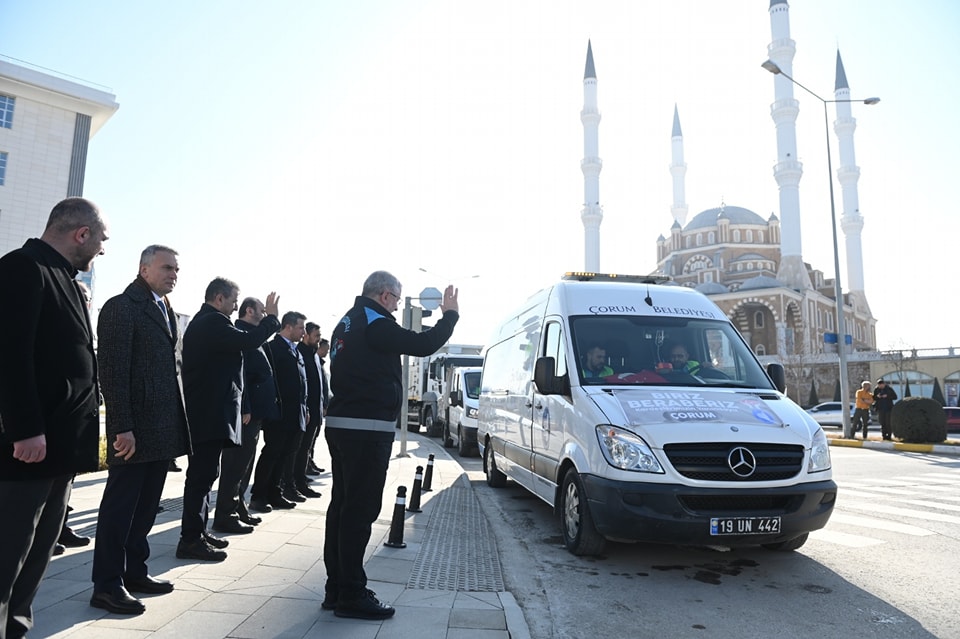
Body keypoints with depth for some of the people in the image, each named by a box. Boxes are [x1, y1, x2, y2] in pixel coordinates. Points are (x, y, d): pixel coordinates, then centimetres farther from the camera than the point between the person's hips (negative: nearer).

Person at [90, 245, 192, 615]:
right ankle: (107, 585, 12)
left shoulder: (166, 310, 17)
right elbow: (112, 370, -14)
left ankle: (134, 572, 27)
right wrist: (122, 427, -19)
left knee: (146, 505, 15)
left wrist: (177, 422, 12)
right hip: (134, 428, -8)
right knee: (120, 505, 2)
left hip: (163, 427, 8)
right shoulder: (121, 307, -8)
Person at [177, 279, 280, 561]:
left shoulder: (199, 323, 20)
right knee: (203, 475, -6)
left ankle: (198, 532, 25)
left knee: (203, 474, 16)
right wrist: (271, 317, -10)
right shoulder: (213, 322, -15)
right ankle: (190, 540, 0)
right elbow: (248, 341, -23)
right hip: (211, 413, -11)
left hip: (202, 412, 11)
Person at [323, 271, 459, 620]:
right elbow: (423, 344, -15)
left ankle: (336, 587, 23)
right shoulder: (375, 324, -13)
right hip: (367, 429, -10)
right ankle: (351, 594, 4)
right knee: (361, 509, -4)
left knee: (342, 505, 14)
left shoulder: (347, 323, 18)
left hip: (341, 423, 10)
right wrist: (450, 314, -2)